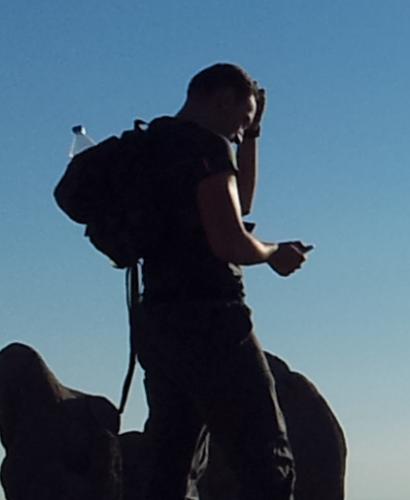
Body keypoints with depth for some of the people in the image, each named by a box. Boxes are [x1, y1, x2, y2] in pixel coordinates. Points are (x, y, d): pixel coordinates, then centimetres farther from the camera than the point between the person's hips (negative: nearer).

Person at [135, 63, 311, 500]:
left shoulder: (155, 146, 20)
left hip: (157, 321, 9)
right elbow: (231, 243, -18)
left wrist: (252, 135, 29)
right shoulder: (206, 146, -9)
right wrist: (275, 254, 1)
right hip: (208, 320, -9)